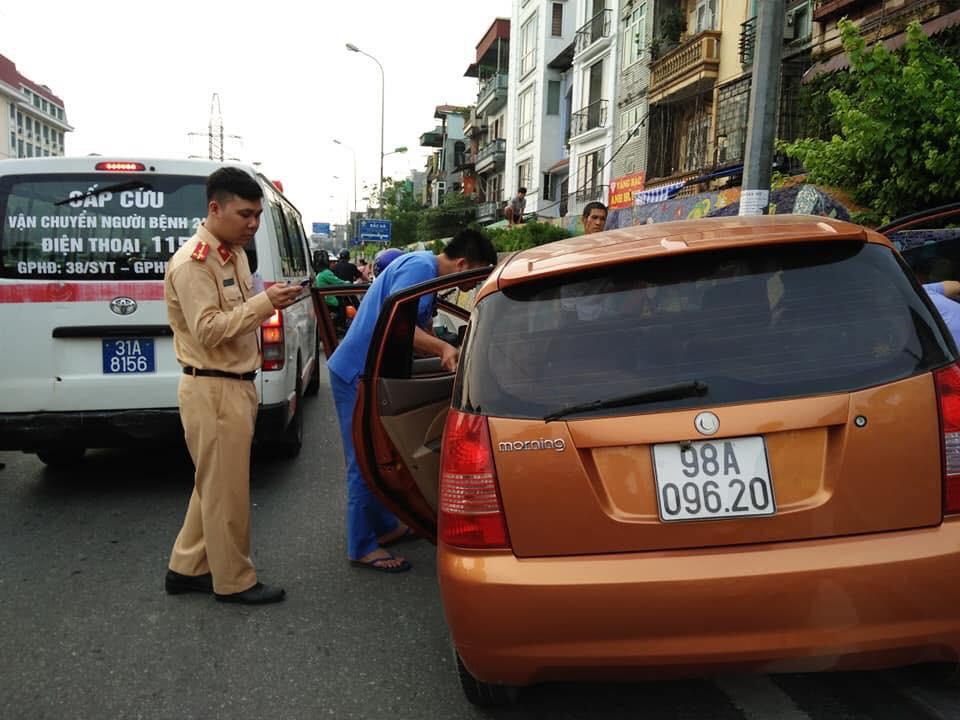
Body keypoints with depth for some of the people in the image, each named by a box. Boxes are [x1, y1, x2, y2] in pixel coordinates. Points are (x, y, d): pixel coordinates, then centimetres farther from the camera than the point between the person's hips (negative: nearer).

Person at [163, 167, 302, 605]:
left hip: (236, 384, 10)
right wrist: (263, 303, -26)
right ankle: (234, 581, 17)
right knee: (227, 490, 2)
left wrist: (269, 301, 8)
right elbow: (208, 329, -23)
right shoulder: (193, 262, -16)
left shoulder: (234, 253, 13)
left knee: (214, 484, 18)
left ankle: (187, 568, 31)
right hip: (213, 390, -10)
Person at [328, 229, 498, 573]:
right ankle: (363, 547, 10)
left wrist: (448, 352, 7)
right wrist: (444, 348, -26)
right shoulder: (420, 267, -18)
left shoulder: (425, 270, 14)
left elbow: (419, 330, 18)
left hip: (370, 374, 10)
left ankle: (384, 526, 33)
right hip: (358, 374, -10)